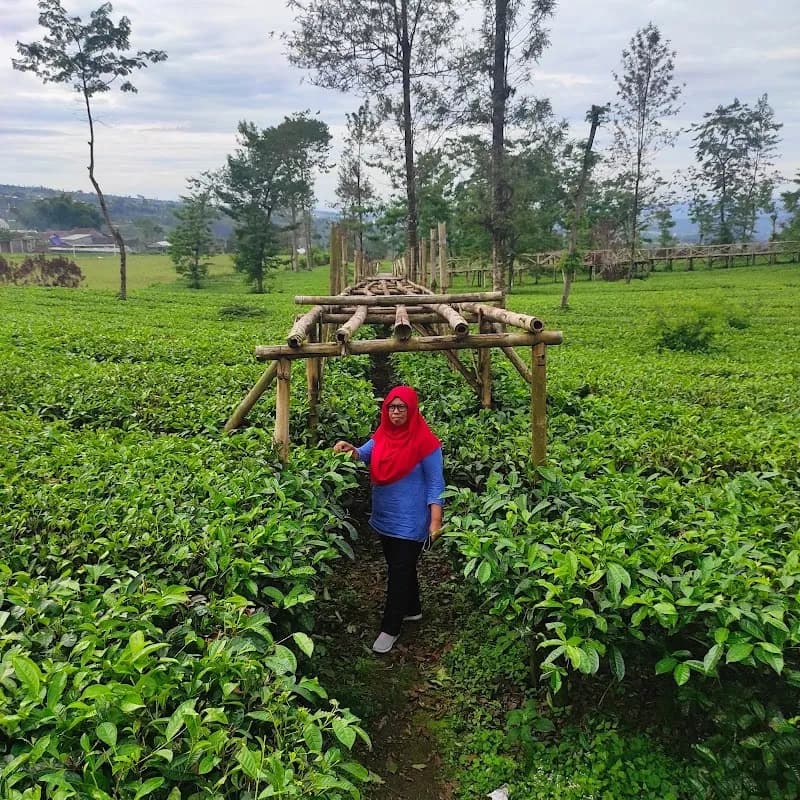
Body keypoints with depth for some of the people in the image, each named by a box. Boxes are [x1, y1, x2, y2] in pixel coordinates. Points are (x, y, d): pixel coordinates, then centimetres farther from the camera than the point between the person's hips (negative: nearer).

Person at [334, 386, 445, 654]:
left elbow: (435, 484, -14)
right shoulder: (381, 436, 2)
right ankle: (412, 609, 41)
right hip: (384, 518, 7)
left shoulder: (425, 442, -15)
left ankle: (390, 628, 13)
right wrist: (349, 449, -31)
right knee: (400, 567, 21)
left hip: (410, 522, -6)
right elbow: (362, 456, -8)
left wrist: (436, 520, -19)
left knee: (400, 571, 1)